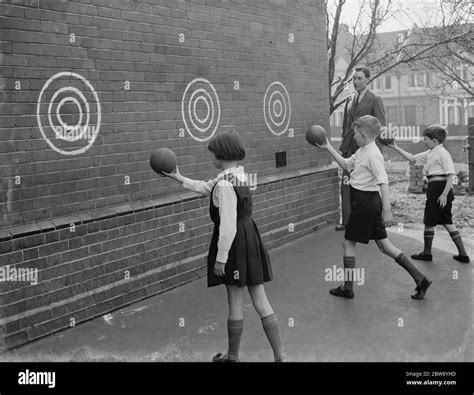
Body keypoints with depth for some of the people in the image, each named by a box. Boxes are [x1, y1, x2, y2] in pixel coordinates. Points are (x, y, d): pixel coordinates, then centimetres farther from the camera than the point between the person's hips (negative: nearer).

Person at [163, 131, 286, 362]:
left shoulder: (224, 185, -21)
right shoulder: (239, 174, 7)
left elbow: (228, 226, -24)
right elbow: (206, 188, 22)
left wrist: (221, 257, -17)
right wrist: (180, 178, 26)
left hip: (234, 242, -9)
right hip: (250, 238, 9)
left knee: (235, 303, 7)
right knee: (260, 301, 10)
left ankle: (232, 356, 26)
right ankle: (280, 356, 13)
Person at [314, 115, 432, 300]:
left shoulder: (373, 154, -18)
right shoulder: (362, 151, 10)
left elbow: (383, 182, -23)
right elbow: (346, 164, 25)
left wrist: (387, 210, -26)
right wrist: (328, 147, 21)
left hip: (365, 202, -9)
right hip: (370, 202, 9)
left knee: (348, 242, 4)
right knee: (383, 244, 11)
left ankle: (347, 288, 16)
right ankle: (420, 279, 14)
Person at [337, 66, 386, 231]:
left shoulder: (375, 100, -4)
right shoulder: (350, 100, 15)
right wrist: (344, 145, 12)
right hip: (349, 149, 6)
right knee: (346, 184, 3)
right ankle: (347, 220, 11)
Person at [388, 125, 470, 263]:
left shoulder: (442, 153, -13)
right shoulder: (429, 153, 14)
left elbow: (451, 175, -17)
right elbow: (412, 158, 20)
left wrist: (444, 194, -21)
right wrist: (395, 147, 15)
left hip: (439, 188, -9)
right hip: (435, 189, 9)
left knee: (429, 221, 3)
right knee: (446, 222, 11)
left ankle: (427, 253, 16)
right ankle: (463, 254, 14)